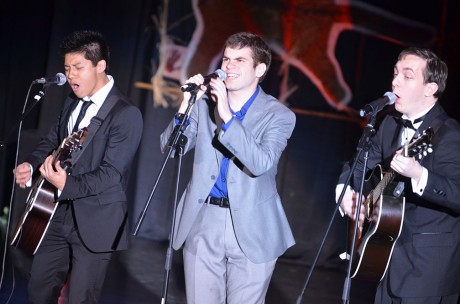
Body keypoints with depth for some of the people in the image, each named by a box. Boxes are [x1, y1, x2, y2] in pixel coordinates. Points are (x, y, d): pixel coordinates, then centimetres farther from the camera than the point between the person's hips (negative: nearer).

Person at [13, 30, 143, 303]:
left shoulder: (126, 114, -17)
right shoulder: (72, 103, 10)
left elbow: (111, 173, -22)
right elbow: (52, 141, 17)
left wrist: (66, 185, -34)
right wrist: (31, 166, -5)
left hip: (96, 222, -8)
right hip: (60, 214, 8)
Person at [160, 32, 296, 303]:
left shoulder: (279, 115, -6)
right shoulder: (205, 104, 5)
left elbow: (261, 163, -22)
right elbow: (170, 147, 0)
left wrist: (227, 115, -26)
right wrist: (186, 104, -13)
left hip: (250, 229, -3)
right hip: (203, 222, 3)